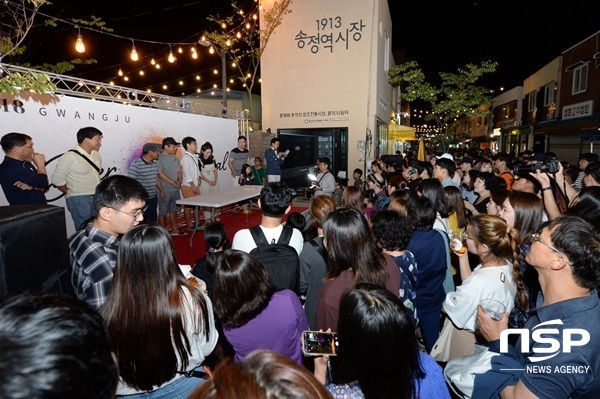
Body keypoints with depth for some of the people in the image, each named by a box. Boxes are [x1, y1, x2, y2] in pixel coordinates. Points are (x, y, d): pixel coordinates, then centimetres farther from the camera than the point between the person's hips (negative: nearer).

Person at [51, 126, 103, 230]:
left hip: (97, 198, 6)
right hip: (79, 199, -6)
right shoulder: (69, 157, -11)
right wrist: (69, 192, 0)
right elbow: (57, 179, -10)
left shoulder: (96, 155, 10)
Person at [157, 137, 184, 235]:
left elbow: (180, 171, 13)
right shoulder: (159, 158, -11)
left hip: (175, 189, 7)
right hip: (165, 190, -7)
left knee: (173, 210, 17)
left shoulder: (174, 157, 11)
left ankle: (174, 230, 29)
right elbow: (160, 174, -17)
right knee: (163, 212, 3)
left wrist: (179, 181, -6)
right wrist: (174, 183, -15)